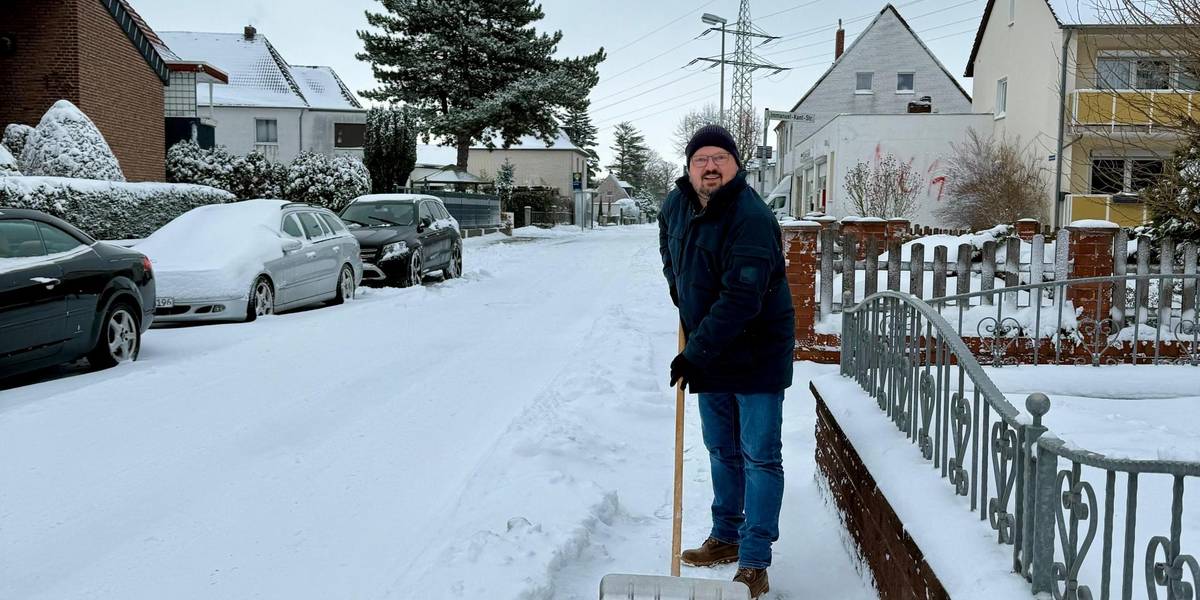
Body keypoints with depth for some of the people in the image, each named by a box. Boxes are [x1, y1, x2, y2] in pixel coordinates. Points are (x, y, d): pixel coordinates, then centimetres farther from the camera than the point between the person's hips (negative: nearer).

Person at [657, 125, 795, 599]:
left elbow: (740, 299, -32)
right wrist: (676, 285, 18)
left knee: (759, 457, -3)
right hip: (708, 354, 8)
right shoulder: (678, 204, 0)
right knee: (722, 450, 19)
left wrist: (696, 352, -30)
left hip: (757, 355, -8)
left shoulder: (752, 218, -26)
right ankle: (725, 537, 35)